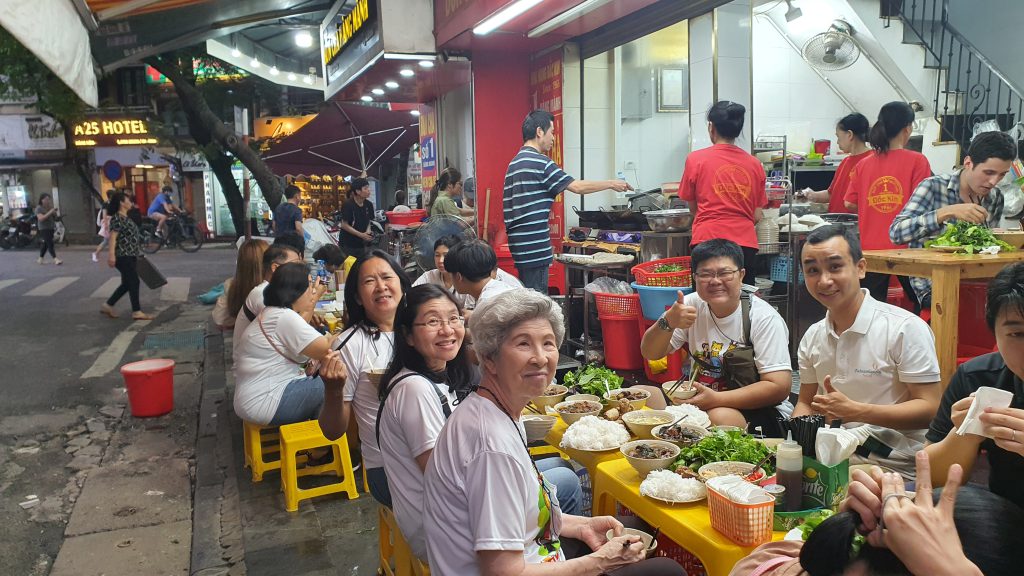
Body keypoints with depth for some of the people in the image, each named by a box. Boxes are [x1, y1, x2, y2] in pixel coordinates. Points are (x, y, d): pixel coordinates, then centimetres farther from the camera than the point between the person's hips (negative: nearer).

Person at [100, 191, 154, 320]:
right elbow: (113, 237, -21)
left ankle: (107, 306, 22)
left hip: (130, 256, 10)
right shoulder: (117, 218, -13)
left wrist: (138, 252, 26)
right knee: (134, 282, -5)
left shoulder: (125, 218, 16)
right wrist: (111, 254, -29)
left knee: (127, 284, 13)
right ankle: (136, 312, 1)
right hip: (123, 256, -10)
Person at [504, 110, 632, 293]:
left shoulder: (514, 163, 16)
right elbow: (577, 187, -14)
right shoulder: (539, 162, -13)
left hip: (519, 243, 10)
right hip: (534, 247, -10)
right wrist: (611, 184, -2)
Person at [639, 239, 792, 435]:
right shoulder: (693, 305, 0)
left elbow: (779, 387, -18)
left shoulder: (764, 318, -13)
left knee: (720, 417, -35)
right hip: (700, 401, 5)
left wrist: (716, 399, -27)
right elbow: (650, 354, -1)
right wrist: (668, 322, -23)